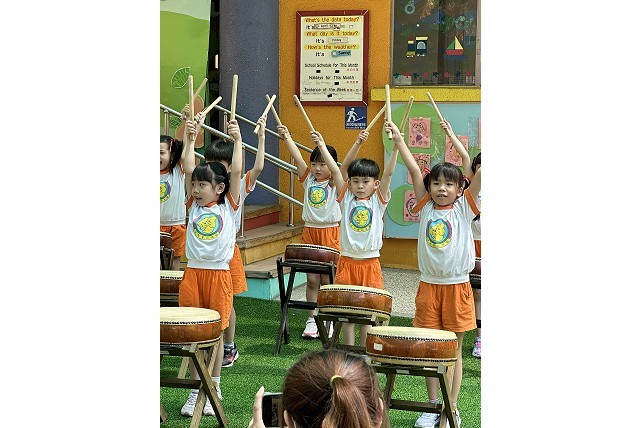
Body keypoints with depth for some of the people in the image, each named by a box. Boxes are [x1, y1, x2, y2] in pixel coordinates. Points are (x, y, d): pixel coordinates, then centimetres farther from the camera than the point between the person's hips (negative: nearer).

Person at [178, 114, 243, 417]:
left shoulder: (228, 206, 1)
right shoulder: (194, 205, 8)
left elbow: (236, 171, -7)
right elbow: (188, 167, 1)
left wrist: (237, 140, -9)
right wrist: (190, 138, -3)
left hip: (219, 273, -3)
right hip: (193, 272, 3)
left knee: (215, 332, 4)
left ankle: (214, 389, 15)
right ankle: (196, 389, 13)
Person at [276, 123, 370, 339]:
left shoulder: (335, 182, -1)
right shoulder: (308, 179, 6)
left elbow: (346, 163, -16)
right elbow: (297, 157, -3)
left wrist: (358, 143, -30)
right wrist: (286, 137, -13)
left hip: (330, 233, -3)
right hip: (310, 231, 3)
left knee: (328, 279, 4)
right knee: (312, 279, 7)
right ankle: (312, 320, 14)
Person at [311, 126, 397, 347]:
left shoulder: (378, 201, 2)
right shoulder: (346, 199, 4)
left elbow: (388, 174, -10)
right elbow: (335, 171, -3)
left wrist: (395, 149, -21)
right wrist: (322, 146, -9)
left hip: (370, 263, -1)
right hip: (347, 261, 1)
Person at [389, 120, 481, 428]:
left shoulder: (464, 207, 0)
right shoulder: (426, 207, 4)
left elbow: (480, 173, -9)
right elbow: (414, 170, -1)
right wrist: (398, 139, -4)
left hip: (457, 286, -2)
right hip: (428, 286, 2)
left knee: (453, 349, 5)